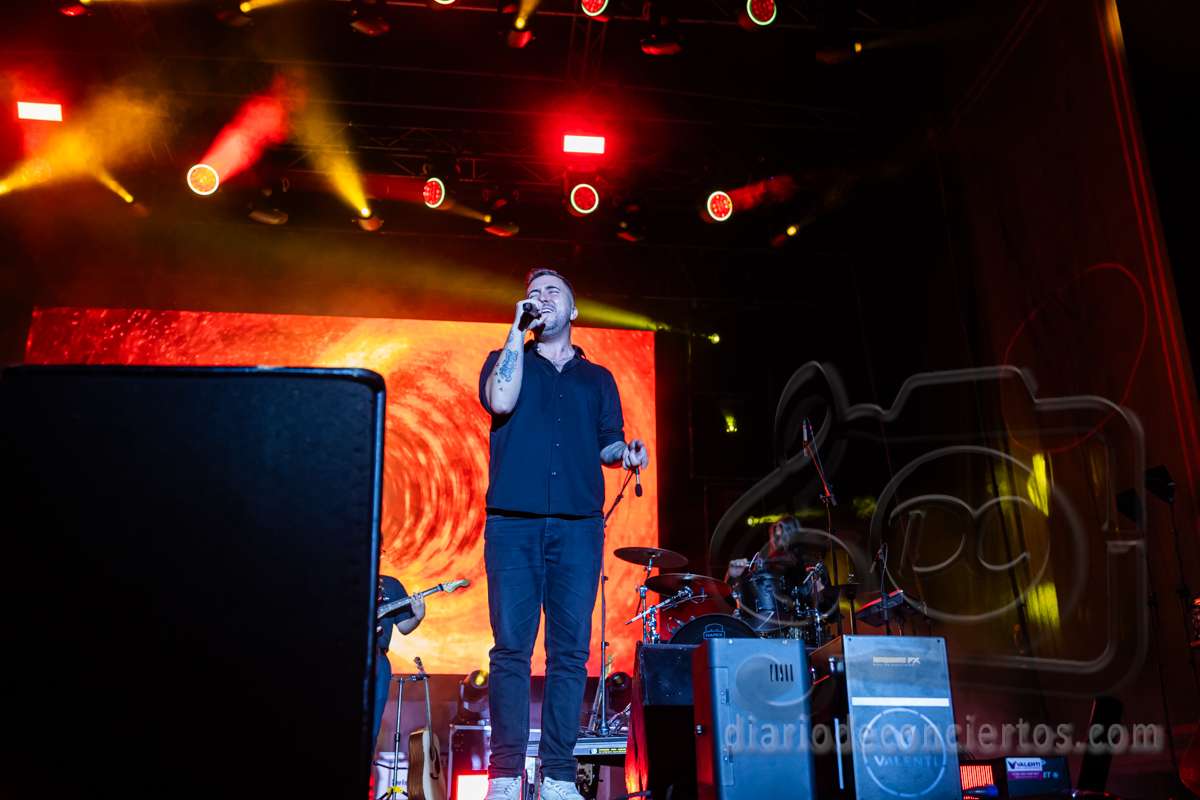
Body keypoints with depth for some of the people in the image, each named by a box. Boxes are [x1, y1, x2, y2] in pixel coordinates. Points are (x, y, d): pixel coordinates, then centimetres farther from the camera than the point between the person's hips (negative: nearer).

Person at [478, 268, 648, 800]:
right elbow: (500, 401, -6)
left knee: (570, 650, -1)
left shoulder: (597, 378, 22)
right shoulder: (507, 360, 17)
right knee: (511, 647, -4)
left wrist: (625, 453, -6)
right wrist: (518, 332, 0)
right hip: (512, 522, -1)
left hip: (577, 525, 2)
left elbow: (606, 442, 17)